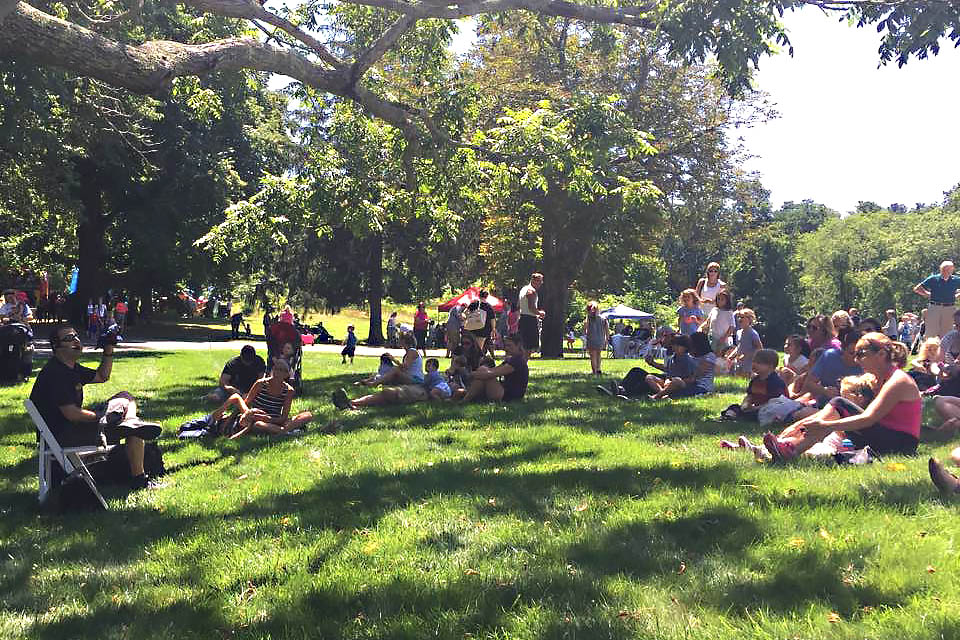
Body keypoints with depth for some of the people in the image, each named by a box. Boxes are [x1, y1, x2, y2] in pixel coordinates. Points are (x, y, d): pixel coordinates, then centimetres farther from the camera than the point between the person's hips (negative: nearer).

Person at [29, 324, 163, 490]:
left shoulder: (72, 368, 12)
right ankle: (138, 480, -12)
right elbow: (71, 414, -25)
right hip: (62, 437, -11)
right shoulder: (55, 374, -21)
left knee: (125, 398, 15)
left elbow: (102, 376, 24)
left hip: (71, 427, 11)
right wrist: (101, 417, -12)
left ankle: (131, 421, -17)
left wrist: (108, 350, 10)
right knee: (134, 432, -12)